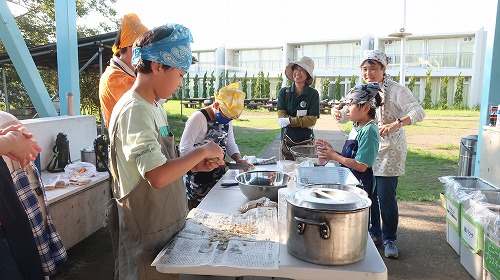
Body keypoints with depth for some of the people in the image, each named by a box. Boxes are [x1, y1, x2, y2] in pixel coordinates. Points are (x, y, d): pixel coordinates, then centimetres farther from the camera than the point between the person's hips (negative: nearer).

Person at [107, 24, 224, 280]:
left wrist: (195, 165, 0)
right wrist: (201, 151, -20)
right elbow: (157, 176, -32)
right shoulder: (135, 110, -22)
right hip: (148, 236, -9)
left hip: (167, 224, 9)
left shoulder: (155, 107, 7)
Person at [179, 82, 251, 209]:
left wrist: (238, 159, -7)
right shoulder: (198, 118, -18)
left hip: (219, 176, 7)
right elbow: (184, 148, -22)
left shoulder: (227, 120, 5)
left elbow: (230, 144, 12)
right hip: (199, 179, -7)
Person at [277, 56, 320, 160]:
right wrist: (303, 121, -11)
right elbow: (281, 118, -5)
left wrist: (289, 120, -11)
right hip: (287, 141, 2)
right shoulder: (284, 92, 4)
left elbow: (312, 120, -8)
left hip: (306, 142, -1)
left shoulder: (313, 94, -1)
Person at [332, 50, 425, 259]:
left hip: (388, 150, -5)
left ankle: (389, 239, 14)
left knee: (386, 195, -4)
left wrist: (396, 124, -35)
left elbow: (418, 112, -18)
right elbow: (349, 113, 10)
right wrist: (338, 112, -14)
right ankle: (374, 233, 29)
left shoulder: (396, 90, -9)